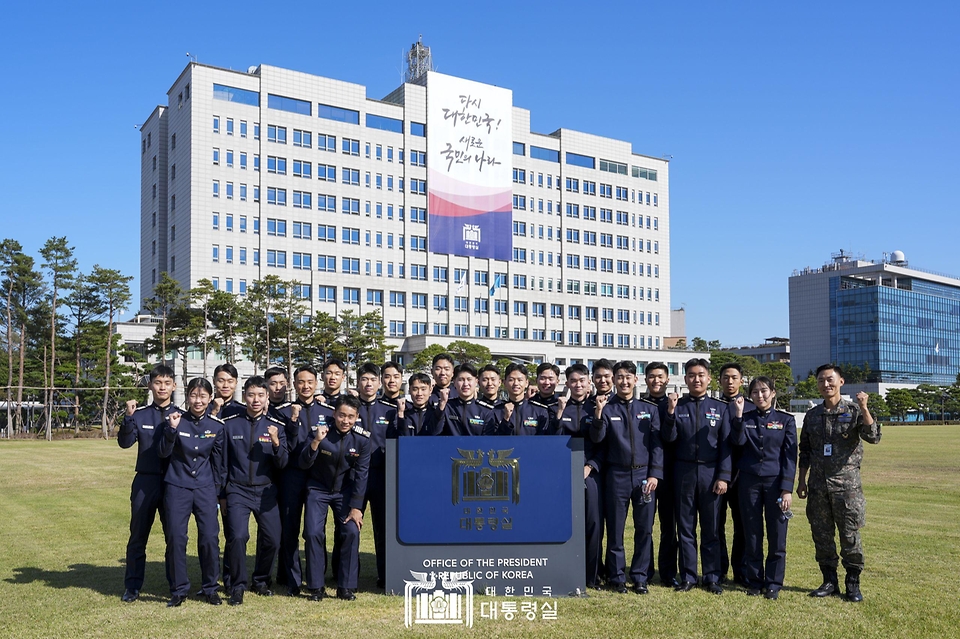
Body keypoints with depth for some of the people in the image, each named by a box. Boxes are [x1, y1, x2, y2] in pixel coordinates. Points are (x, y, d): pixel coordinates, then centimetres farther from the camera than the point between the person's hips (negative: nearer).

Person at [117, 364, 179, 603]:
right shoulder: (140, 415, 3)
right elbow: (125, 442, -10)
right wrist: (129, 417, -23)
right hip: (145, 482, 0)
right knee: (138, 536, 7)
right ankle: (132, 586, 19)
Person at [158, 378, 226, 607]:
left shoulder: (216, 426, 1)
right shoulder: (176, 420, -3)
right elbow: (163, 453, -9)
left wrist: (216, 491, 12)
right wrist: (172, 429, -25)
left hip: (205, 488, 1)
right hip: (177, 487, -1)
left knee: (210, 537, -2)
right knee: (176, 538, -1)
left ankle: (211, 588, 14)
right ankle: (179, 590, 14)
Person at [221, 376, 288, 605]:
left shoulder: (277, 426, 2)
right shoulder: (230, 425, 0)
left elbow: (282, 464, -2)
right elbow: (222, 462, 7)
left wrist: (276, 443, -20)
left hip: (266, 491, 2)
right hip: (238, 491, -1)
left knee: (272, 539, 1)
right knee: (238, 536, -18)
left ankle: (261, 580, 27)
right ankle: (238, 587, 0)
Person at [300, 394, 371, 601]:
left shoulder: (362, 439, -16)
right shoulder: (322, 432, -19)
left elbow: (361, 474, -10)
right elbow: (303, 464, -20)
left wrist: (356, 507, -12)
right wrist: (316, 442, -38)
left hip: (345, 491, 1)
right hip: (318, 489, -1)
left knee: (351, 532, -12)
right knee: (313, 533, -12)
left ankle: (346, 587, 1)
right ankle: (316, 587, 3)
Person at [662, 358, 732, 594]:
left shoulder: (720, 408, 4)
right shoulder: (677, 406, 5)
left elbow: (726, 445, 1)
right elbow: (669, 438, -5)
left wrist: (723, 476, -6)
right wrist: (670, 412, -18)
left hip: (710, 473, 0)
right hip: (683, 473, 1)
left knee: (711, 528, 6)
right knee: (685, 527, 6)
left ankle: (712, 577, 16)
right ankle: (688, 577, 15)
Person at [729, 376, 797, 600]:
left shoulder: (786, 420, 4)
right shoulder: (745, 418, 8)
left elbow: (790, 456, 0)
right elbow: (738, 442, -10)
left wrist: (787, 489, -7)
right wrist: (738, 414, -15)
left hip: (775, 482, -1)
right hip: (749, 481, 1)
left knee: (777, 537, 0)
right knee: (752, 535, 6)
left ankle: (773, 584, 11)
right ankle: (753, 582, 17)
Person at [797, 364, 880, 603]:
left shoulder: (853, 411, -1)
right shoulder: (811, 415, 10)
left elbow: (873, 437, -16)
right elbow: (805, 451, 15)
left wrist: (864, 408, -26)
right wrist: (802, 480, 11)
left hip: (846, 483, -4)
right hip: (818, 484, 4)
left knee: (850, 535, 1)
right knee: (821, 535, 7)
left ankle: (853, 583, 13)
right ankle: (829, 581, 19)